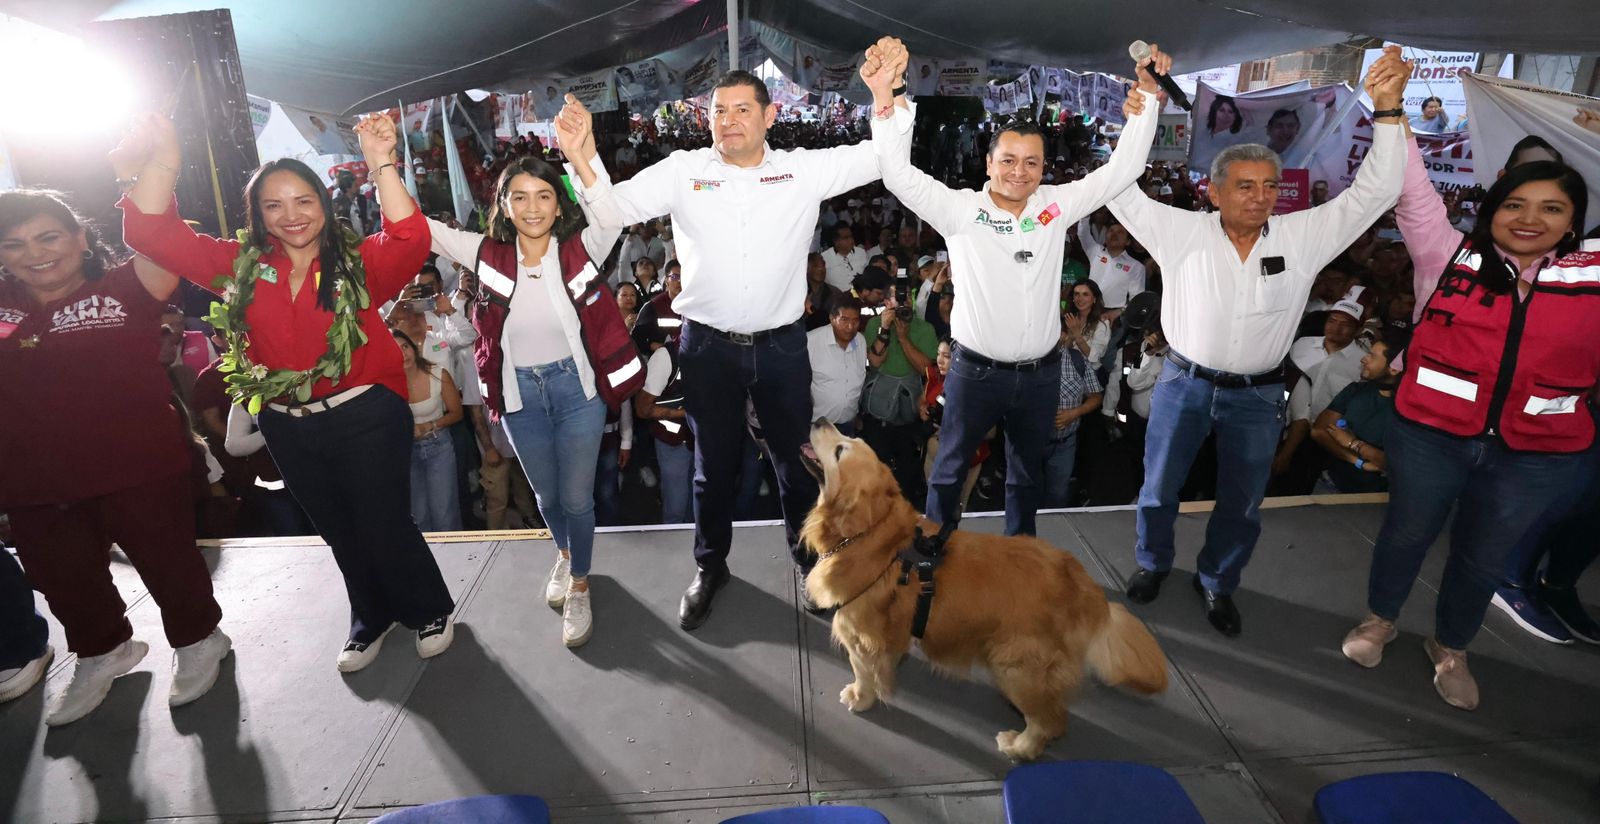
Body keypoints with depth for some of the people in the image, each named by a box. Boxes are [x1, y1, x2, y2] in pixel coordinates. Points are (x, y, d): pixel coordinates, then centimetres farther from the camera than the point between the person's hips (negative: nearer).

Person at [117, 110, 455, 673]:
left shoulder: (359, 262, -7)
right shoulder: (242, 266, 4)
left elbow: (410, 241, -25)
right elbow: (154, 235, -1)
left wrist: (381, 165, -33)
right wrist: (161, 162, -12)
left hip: (367, 417, -5)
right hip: (288, 427, 5)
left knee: (383, 525, 3)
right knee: (338, 530, 20)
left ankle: (431, 611, 29)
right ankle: (372, 618, 42)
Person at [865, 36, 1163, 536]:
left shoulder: (1056, 206, 1)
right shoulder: (960, 210, -10)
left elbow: (1123, 170, 3)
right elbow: (900, 175, -21)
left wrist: (1148, 99, -6)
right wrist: (885, 97, -34)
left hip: (1040, 373, 4)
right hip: (976, 371, -3)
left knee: (1028, 470, 20)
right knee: (950, 466, 12)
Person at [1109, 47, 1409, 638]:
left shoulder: (1302, 238, -3)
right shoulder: (1184, 233, -8)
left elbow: (1373, 193, -4)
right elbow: (1121, 190, -11)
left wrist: (1387, 111, -13)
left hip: (1257, 395, 2)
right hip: (1185, 383, -1)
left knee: (1242, 505, 14)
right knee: (1158, 489, 13)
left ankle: (1217, 584, 37)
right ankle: (1152, 564, 38)